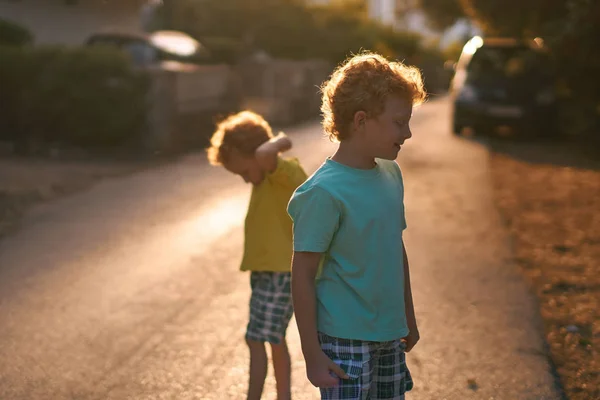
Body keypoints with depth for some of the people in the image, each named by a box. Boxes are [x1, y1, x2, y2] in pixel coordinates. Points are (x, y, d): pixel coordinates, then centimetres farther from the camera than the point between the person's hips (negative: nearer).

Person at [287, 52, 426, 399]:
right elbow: (303, 276, -15)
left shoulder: (391, 175, 6)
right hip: (344, 341, -7)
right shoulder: (324, 192, -18)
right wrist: (312, 354, -15)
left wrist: (409, 317, 21)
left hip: (389, 336, 7)